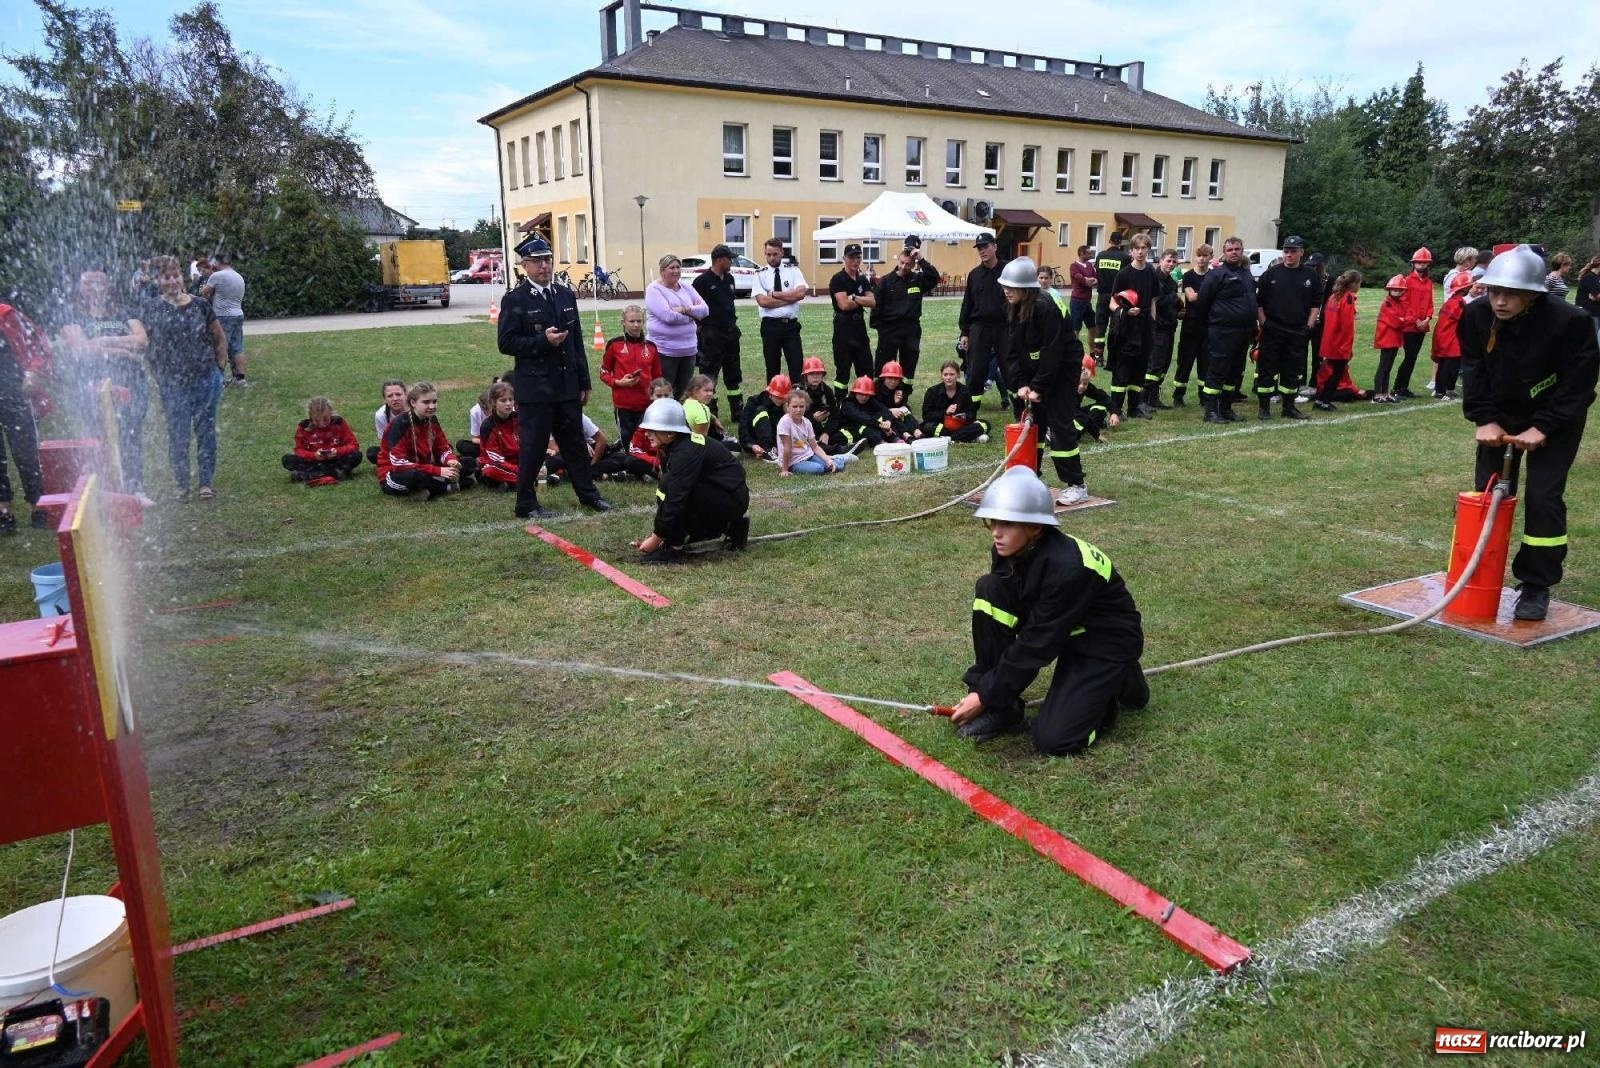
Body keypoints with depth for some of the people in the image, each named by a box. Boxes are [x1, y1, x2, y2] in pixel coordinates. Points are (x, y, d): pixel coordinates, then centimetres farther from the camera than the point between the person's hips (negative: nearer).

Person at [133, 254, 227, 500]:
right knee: (178, 435, 4)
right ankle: (181, 484, 14)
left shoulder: (200, 305, 0)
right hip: (172, 384, 0)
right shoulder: (149, 309, -1)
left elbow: (220, 337, 9)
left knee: (205, 431, 5)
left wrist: (219, 364, 3)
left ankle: (206, 482, 14)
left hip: (206, 380, 0)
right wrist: (157, 371, -2)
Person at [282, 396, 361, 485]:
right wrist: (314, 455, -24)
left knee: (356, 455, -27)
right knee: (287, 459, -22)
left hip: (335, 461, -1)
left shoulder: (339, 423, -6)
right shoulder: (304, 426, -4)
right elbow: (299, 450, -4)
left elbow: (353, 445, -7)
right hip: (313, 462, 1)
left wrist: (338, 451, -26)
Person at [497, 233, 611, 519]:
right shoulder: (514, 300, -6)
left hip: (567, 385, 6)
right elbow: (507, 343, -9)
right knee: (533, 446, 1)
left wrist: (584, 382, 13)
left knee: (575, 442, 13)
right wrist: (542, 341, -21)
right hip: (534, 387, -5)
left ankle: (588, 494, 26)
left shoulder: (566, 295, 12)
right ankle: (526, 504, 12)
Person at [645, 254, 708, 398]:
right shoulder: (654, 289, -7)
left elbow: (704, 310, 3)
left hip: (689, 349, 6)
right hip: (664, 351, -6)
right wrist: (692, 314, -6)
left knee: (683, 394, 12)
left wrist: (685, 309, -14)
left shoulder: (686, 287, 12)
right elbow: (668, 316, -20)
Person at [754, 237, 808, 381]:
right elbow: (763, 301, -12)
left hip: (791, 325, 0)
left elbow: (801, 293, -12)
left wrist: (774, 294, -13)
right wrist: (790, 298, -11)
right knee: (772, 367, 9)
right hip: (770, 326, 0)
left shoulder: (793, 271, 5)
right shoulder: (760, 274, 2)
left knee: (797, 366, -1)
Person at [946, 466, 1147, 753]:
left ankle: (1120, 682, 9)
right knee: (989, 590, -18)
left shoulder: (1067, 568, -34)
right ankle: (1001, 709, -9)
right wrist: (981, 685, -10)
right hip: (1063, 632, 7)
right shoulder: (1009, 552, -12)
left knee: (1052, 739, -19)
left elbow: (1036, 644, -29)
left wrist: (986, 694, -23)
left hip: (1107, 641, -7)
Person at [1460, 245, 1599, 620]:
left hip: (1555, 419, -4)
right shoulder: (1476, 315, -16)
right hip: (1501, 414, 4)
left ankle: (1537, 587, 2)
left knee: (1542, 498, -10)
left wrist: (1543, 428, -25)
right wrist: (1485, 419, -14)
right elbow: (1472, 370, -6)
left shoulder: (1570, 322, -26)